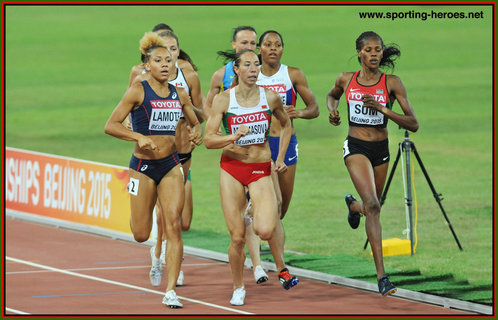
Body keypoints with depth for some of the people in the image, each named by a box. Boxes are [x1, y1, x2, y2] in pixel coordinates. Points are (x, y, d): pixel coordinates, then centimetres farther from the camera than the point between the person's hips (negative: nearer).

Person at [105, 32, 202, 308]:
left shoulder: (179, 95, 6)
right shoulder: (138, 91, -8)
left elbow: (195, 123, 22)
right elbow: (111, 125, -11)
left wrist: (197, 133, -2)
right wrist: (138, 137, -24)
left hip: (171, 166, 3)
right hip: (143, 165, -3)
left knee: (174, 226, -10)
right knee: (141, 235, 4)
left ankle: (170, 291, -8)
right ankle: (137, 215, 44)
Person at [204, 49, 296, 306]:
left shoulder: (270, 97, -2)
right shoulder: (223, 100, -6)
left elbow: (286, 125, 18)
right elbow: (208, 140, -9)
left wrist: (280, 157, 9)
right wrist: (234, 137, -26)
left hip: (261, 169, 0)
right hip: (232, 168, 0)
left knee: (264, 230, -21)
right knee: (237, 237, -3)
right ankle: (238, 288, 20)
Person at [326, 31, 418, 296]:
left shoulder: (391, 83, -8)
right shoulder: (346, 80, -3)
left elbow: (413, 124, -11)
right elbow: (332, 95, 22)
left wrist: (383, 109, -22)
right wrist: (332, 110, 0)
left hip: (381, 149, 2)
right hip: (355, 147, -2)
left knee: (370, 208, 20)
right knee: (372, 206, -21)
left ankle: (352, 204, 61)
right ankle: (381, 276, -23)